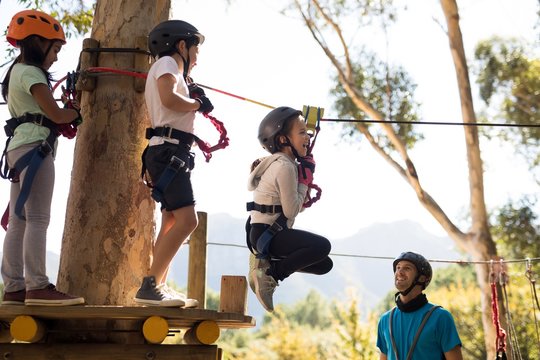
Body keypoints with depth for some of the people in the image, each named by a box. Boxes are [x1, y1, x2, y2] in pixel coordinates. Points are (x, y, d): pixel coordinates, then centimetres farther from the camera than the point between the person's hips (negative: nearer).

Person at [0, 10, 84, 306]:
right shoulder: (31, 72, -7)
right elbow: (56, 114, -13)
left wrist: (65, 118, 4)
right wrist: (76, 112, 6)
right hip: (34, 147, -10)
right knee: (37, 218, -11)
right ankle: (37, 286, -12)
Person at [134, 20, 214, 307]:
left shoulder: (170, 70, 27)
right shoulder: (167, 62, -1)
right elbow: (168, 98, -21)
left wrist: (191, 98, 11)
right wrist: (197, 104, -6)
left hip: (172, 154, 11)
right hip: (168, 151, -11)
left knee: (172, 222, 10)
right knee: (187, 220, -20)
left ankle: (158, 288, 13)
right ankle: (149, 286, -20)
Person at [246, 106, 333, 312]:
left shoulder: (284, 163, 13)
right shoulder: (285, 166, -17)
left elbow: (293, 207, 14)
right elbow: (291, 211, -19)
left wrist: (305, 187, -1)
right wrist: (305, 182, -9)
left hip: (268, 233, 10)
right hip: (266, 234, -10)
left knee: (324, 264, 11)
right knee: (322, 246, -25)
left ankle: (265, 262, 7)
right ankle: (269, 274, -14)